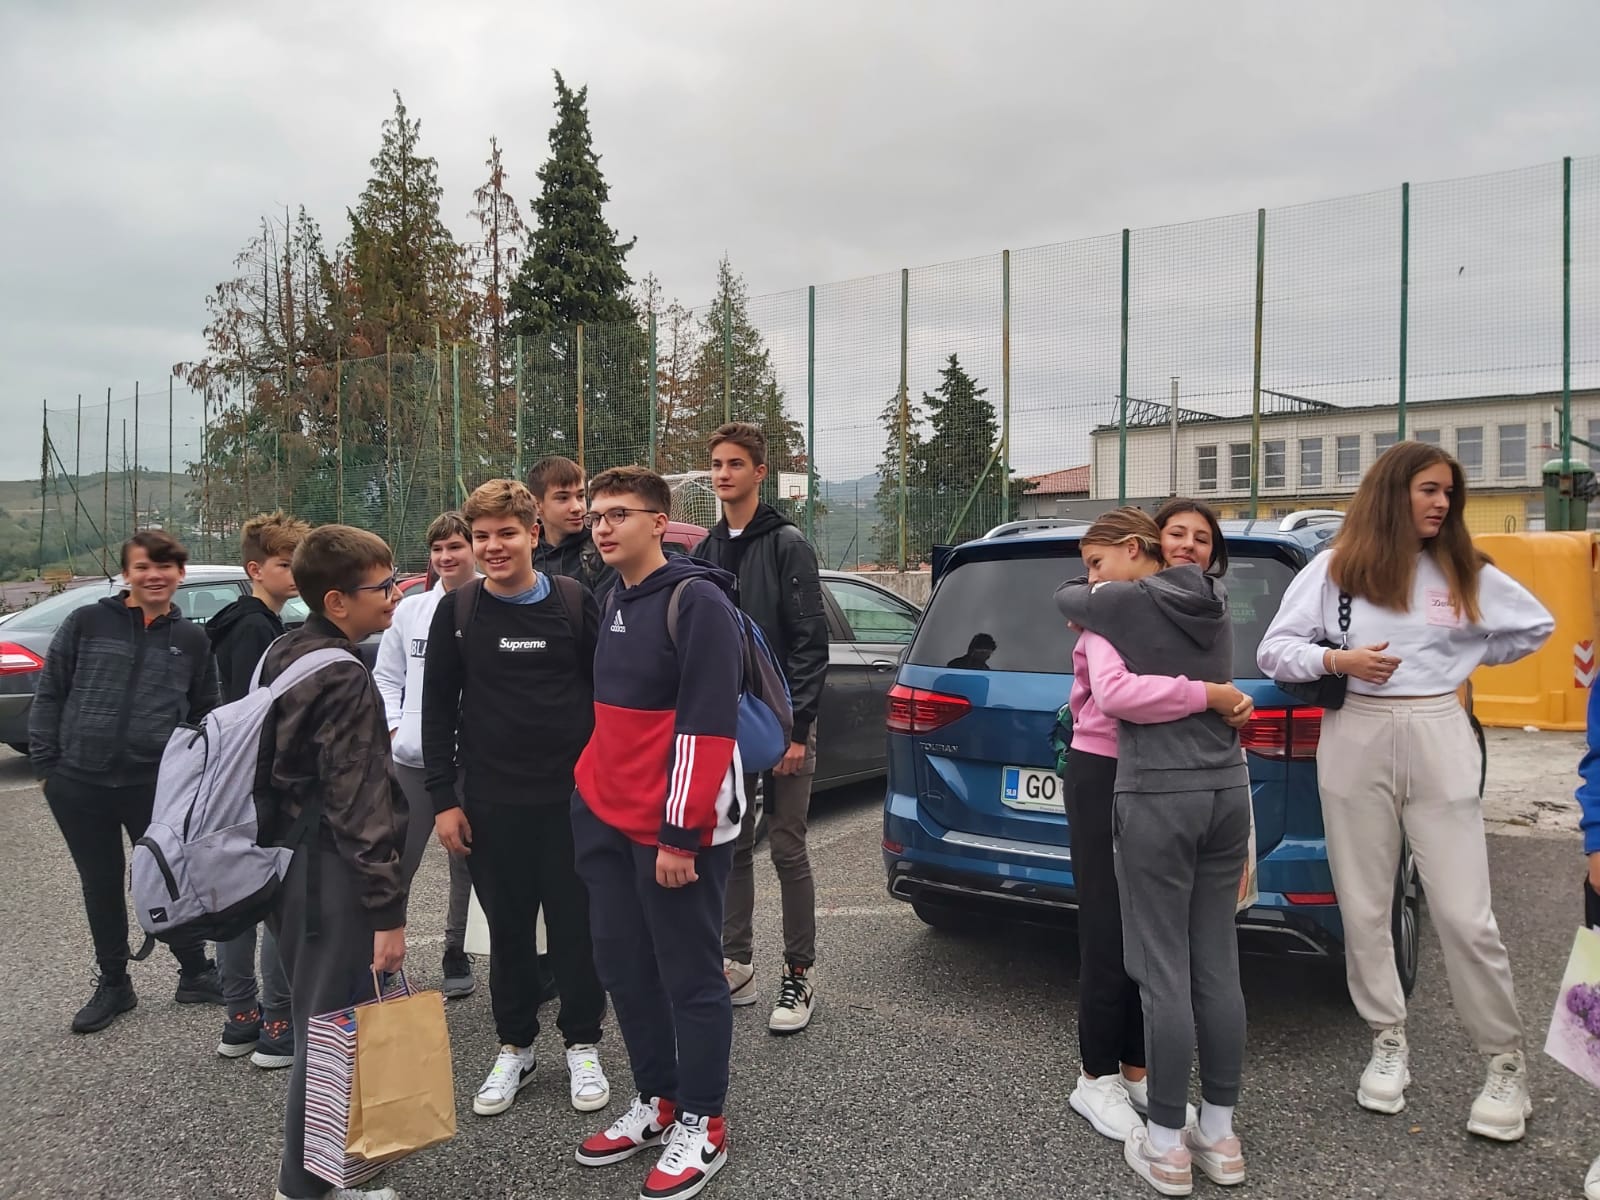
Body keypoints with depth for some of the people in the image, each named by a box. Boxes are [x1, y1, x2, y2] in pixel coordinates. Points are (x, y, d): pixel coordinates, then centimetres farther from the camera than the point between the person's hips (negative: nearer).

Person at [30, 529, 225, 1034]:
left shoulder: (192, 640, 3)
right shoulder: (87, 623, -1)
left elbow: (206, 713, 10)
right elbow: (48, 694, 3)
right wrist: (45, 763, 0)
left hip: (155, 785, 0)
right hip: (79, 784, 0)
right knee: (101, 886, 13)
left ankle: (195, 974, 25)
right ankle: (113, 985, 29)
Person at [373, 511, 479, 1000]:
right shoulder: (410, 610, 8)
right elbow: (386, 675, 13)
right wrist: (392, 724, 1)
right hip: (411, 758, 3)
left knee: (466, 866, 12)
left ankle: (456, 956, 27)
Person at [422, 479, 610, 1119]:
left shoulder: (574, 603, -3)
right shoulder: (457, 611, 1)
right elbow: (438, 708, 5)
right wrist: (444, 798, 1)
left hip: (570, 798, -1)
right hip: (491, 802, 2)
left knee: (577, 925, 7)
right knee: (508, 929, 12)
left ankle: (583, 1046, 25)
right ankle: (515, 1047, 29)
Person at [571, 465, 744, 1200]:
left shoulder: (698, 602, -14)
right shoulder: (613, 601, 13)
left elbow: (706, 727, -19)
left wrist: (680, 832, -20)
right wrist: (595, 790, 17)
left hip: (674, 829, -8)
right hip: (605, 818, 8)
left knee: (689, 978, 5)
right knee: (625, 969, 16)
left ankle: (701, 1127, 20)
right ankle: (656, 1102, 33)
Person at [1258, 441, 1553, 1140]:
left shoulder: (1466, 573, 6)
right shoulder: (1334, 569, 1)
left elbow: (1535, 626, 22)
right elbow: (1273, 650, 0)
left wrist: (1465, 659, 13)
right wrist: (1337, 660, -16)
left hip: (1438, 739, 0)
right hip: (1356, 741, 0)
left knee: (1465, 917, -1)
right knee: (1364, 911, 7)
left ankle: (1507, 1064, 16)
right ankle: (1389, 1044, 24)